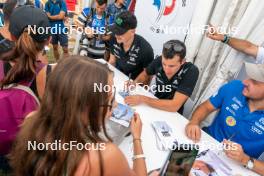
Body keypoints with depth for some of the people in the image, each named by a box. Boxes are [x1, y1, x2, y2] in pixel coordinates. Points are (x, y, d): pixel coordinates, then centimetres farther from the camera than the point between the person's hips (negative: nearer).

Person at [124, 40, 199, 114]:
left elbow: (174, 106, -28)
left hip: (172, 114, -4)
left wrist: (143, 99, -30)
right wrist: (135, 83, -12)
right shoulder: (159, 61, -15)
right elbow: (145, 74, 6)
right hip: (154, 106, 4)